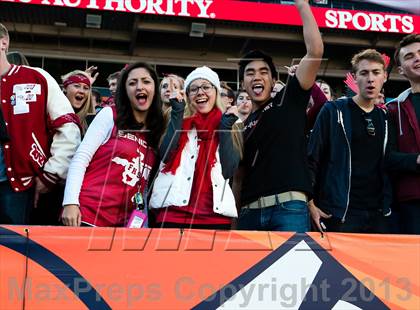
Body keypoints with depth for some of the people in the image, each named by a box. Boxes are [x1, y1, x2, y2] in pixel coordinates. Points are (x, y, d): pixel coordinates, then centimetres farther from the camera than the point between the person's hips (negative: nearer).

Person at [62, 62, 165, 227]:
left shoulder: (157, 132, 11)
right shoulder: (110, 115, -1)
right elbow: (81, 158, -7)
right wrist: (70, 202, -15)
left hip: (123, 223, 4)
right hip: (87, 215, -4)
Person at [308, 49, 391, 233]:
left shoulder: (385, 118, 13)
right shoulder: (333, 111, -1)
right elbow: (311, 158, -4)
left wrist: (388, 204, 6)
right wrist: (310, 203, -10)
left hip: (379, 214, 5)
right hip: (339, 212, -4)